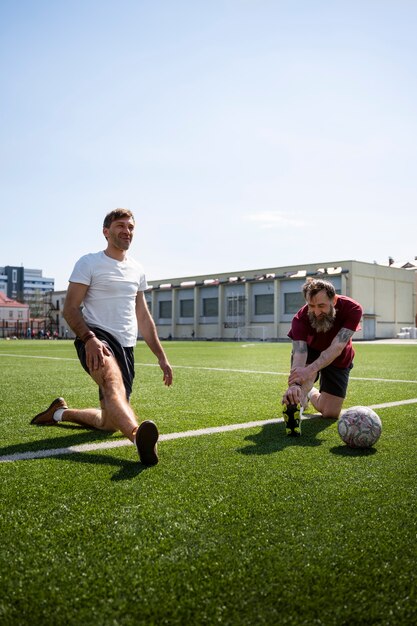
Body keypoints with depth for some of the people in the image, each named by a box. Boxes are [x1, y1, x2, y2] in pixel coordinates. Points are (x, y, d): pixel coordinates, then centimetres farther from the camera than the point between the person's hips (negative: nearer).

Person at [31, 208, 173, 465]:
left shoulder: (137, 270, 18)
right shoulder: (89, 263, 1)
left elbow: (143, 317, 22)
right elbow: (70, 308, -7)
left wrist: (161, 356, 16)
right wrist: (89, 338, -26)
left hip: (126, 347, 7)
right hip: (96, 339, -7)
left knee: (109, 421, 7)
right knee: (113, 383, -40)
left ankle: (61, 412, 31)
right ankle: (140, 437, -65)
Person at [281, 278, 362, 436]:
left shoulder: (352, 309, -34)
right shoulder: (301, 318, -33)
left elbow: (337, 348, -44)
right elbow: (299, 353, -45)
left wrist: (310, 370, -59)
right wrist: (294, 384, -65)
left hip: (338, 360, 2)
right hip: (310, 351, -1)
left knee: (331, 414, 2)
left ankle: (311, 393, 28)